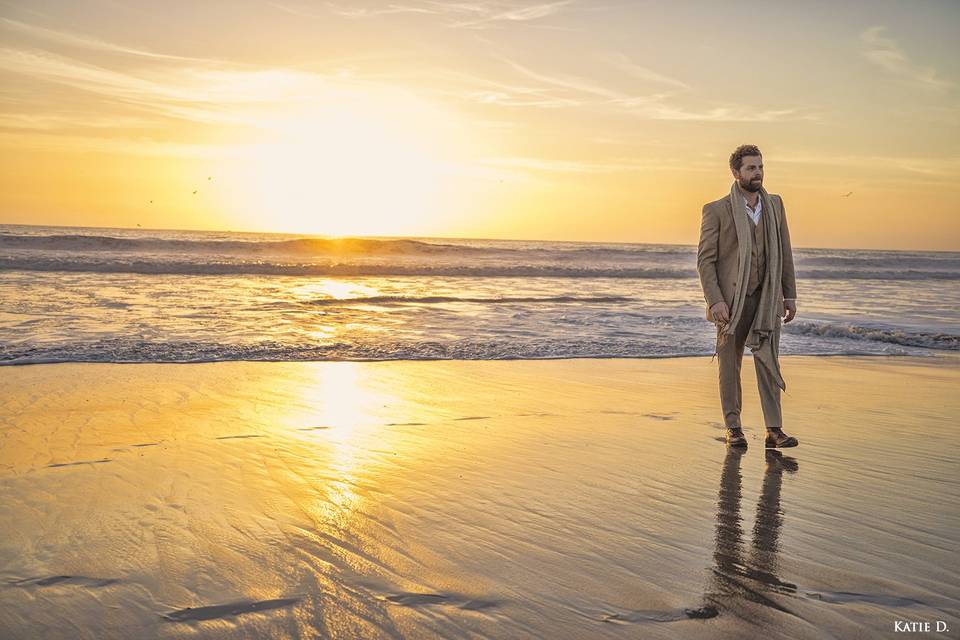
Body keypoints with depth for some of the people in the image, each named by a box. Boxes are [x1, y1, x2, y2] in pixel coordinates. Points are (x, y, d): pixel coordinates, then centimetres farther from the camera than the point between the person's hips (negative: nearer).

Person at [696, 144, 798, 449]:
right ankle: (733, 428, 16)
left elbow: (784, 253, 12)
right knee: (730, 364, 6)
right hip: (731, 300, -3)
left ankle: (774, 430, -3)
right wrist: (715, 300, -17)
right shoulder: (716, 210, -5)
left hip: (766, 298, 3)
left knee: (768, 361, -3)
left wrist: (790, 296, 8)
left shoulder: (774, 205, 8)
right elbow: (705, 259, -7)